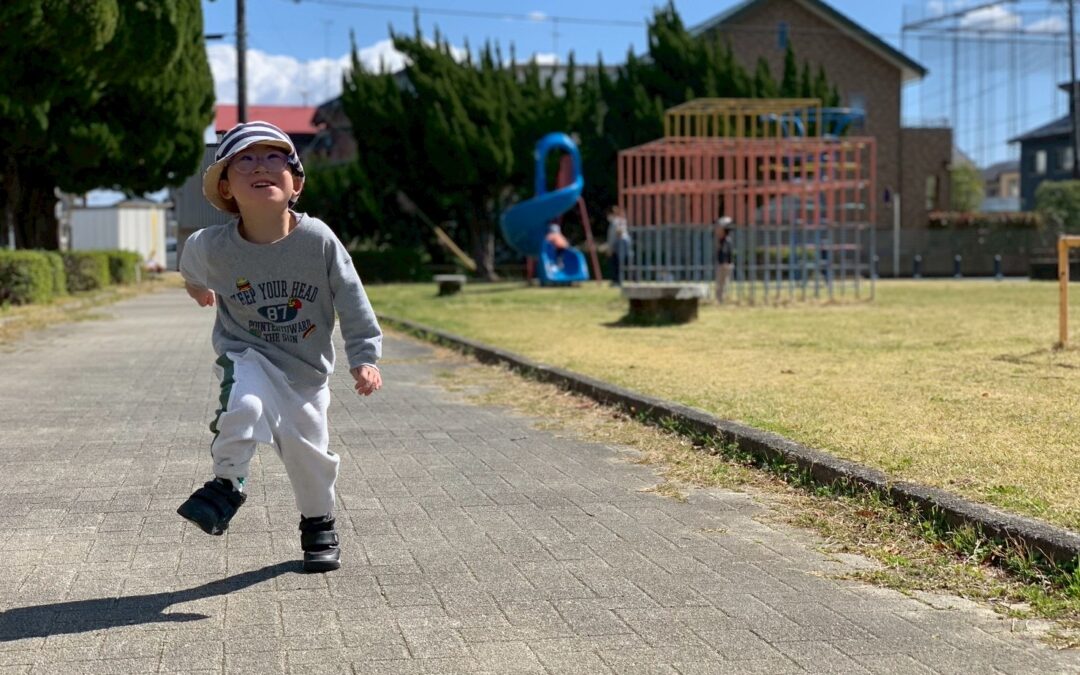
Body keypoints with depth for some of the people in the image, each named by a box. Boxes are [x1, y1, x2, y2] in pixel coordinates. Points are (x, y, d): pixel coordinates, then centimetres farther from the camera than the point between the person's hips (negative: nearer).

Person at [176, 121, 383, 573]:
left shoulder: (318, 239, -20)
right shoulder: (212, 247, -18)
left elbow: (352, 300, -10)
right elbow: (191, 265, 8)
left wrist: (364, 357, -13)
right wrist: (197, 286, 28)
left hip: (306, 369, 1)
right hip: (246, 354, -1)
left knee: (308, 450, 10)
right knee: (244, 405, -32)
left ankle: (319, 524, 37)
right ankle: (227, 485, -8)